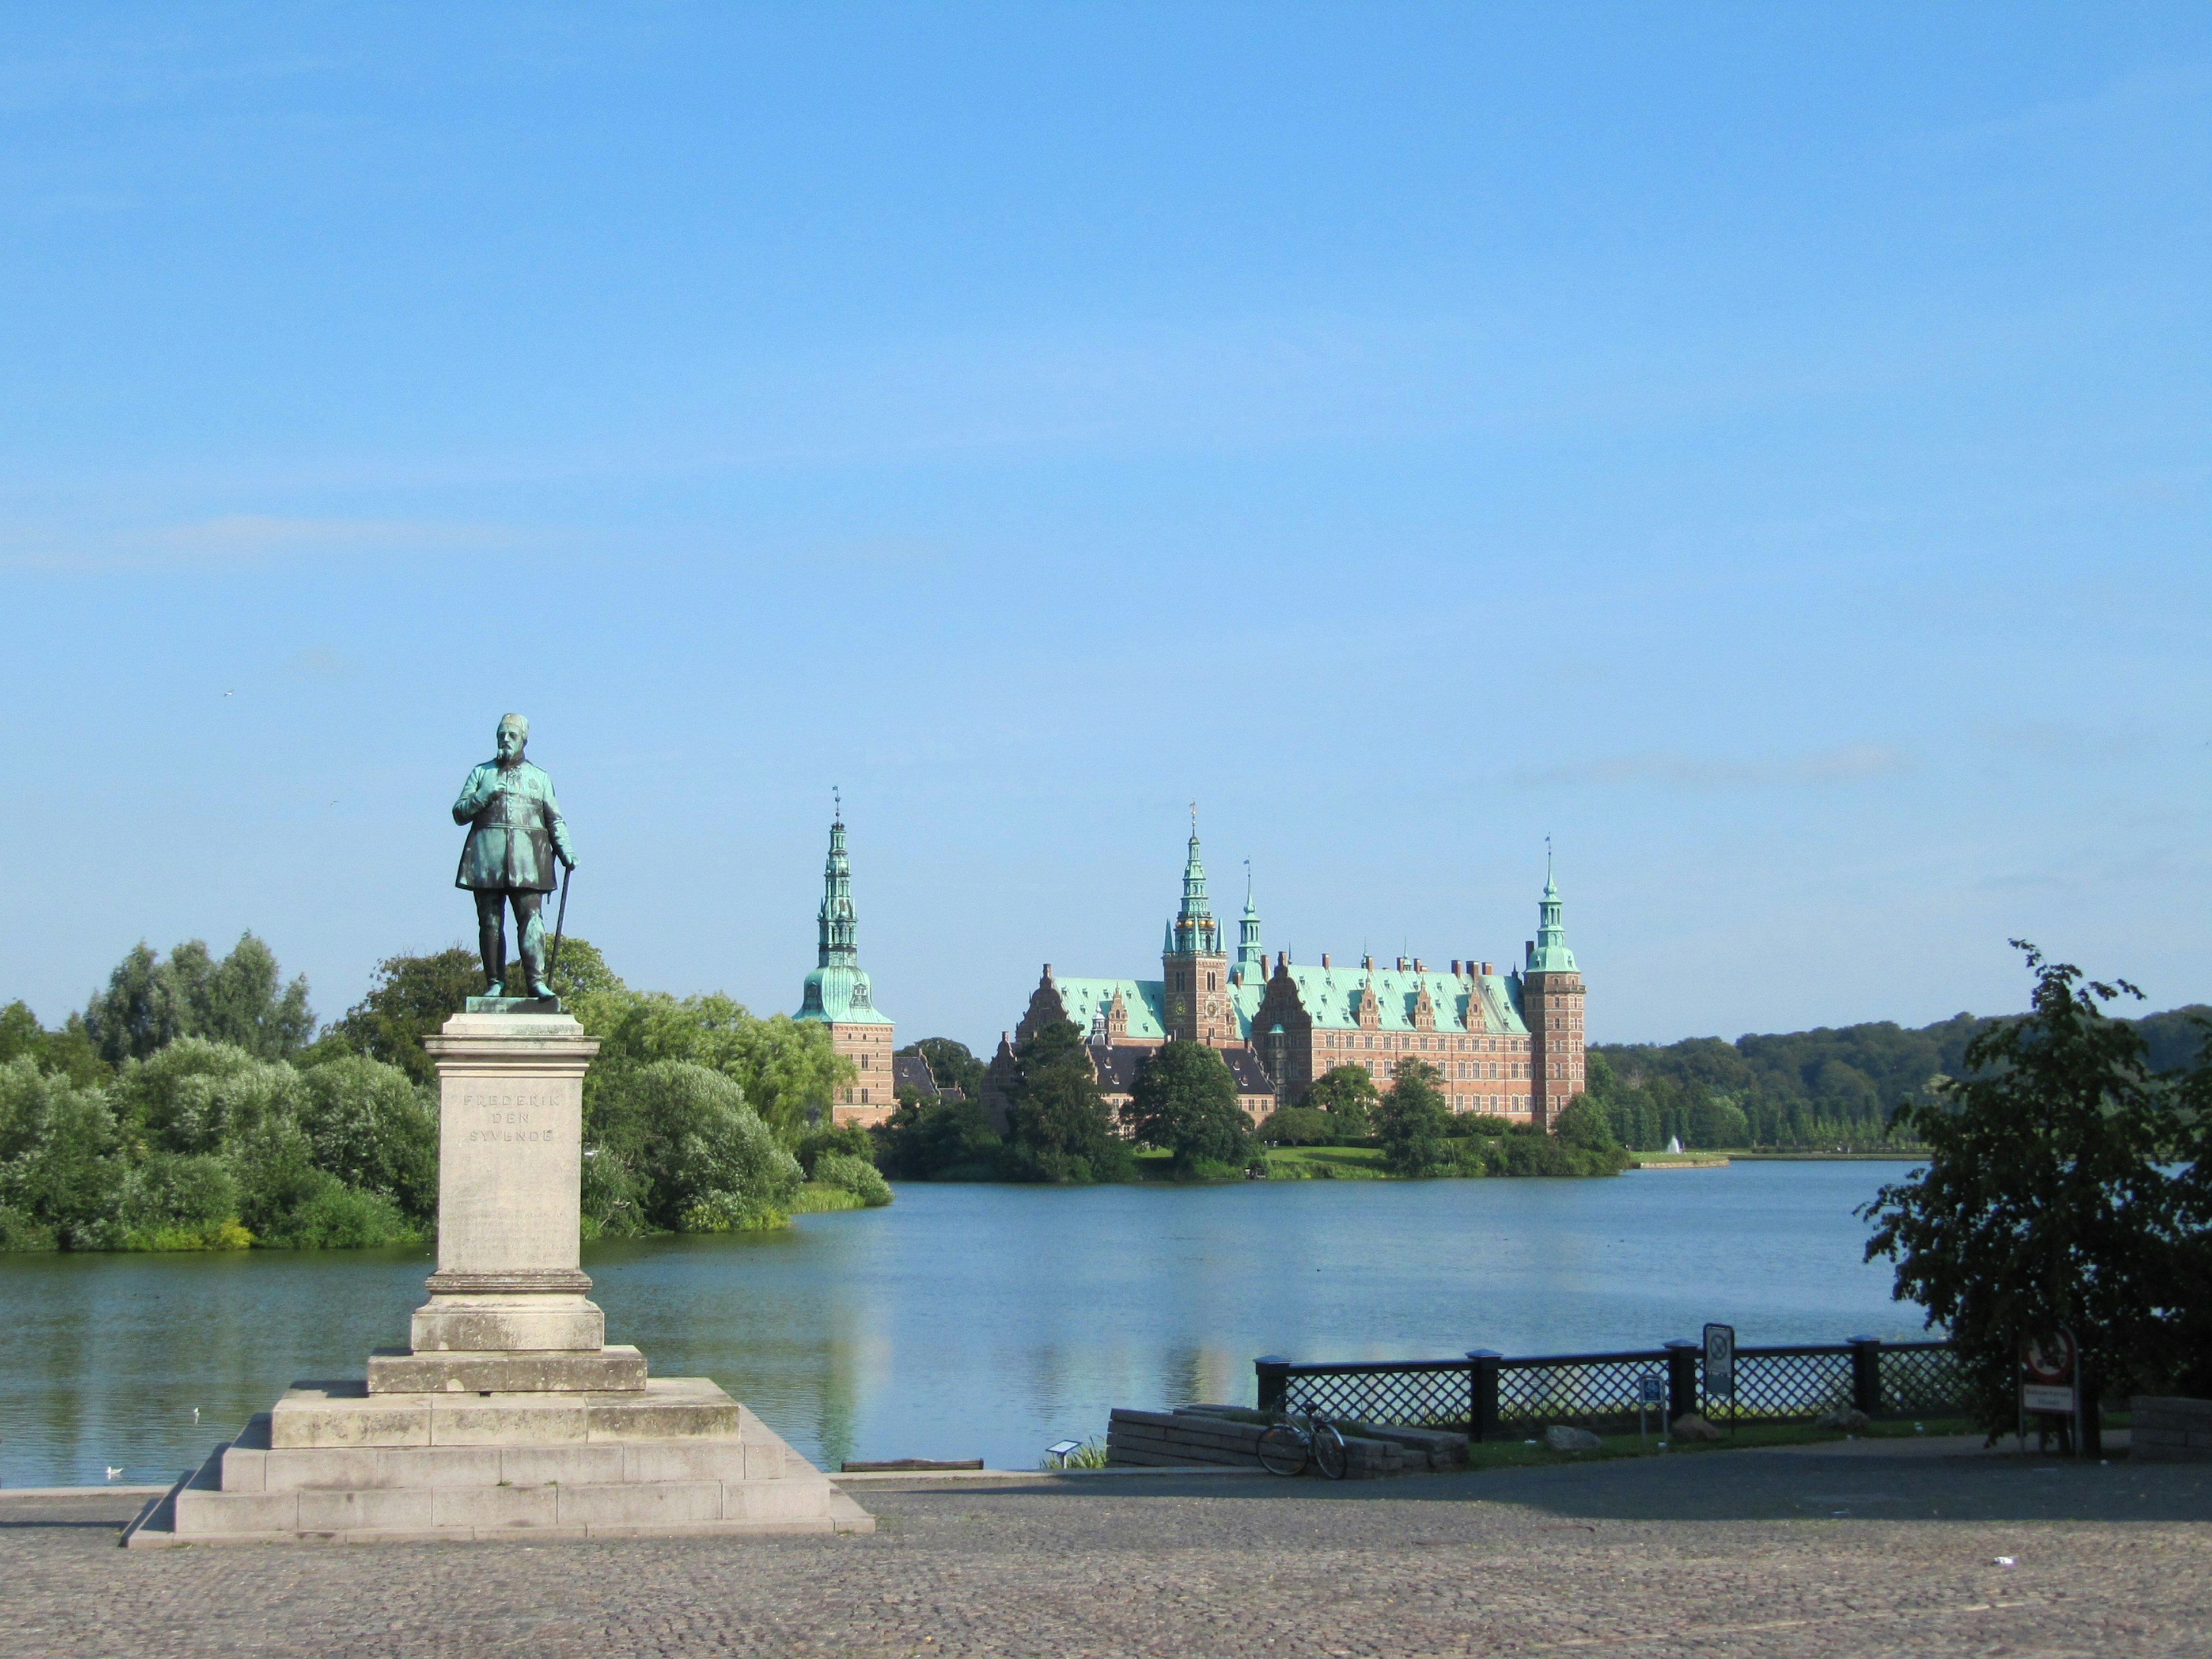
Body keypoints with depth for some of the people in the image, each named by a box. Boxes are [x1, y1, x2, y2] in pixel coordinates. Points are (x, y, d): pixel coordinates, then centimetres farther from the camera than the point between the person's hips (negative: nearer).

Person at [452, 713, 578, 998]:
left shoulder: (539, 777, 19)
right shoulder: (481, 773, 18)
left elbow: (555, 821, 16)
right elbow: (459, 813, 11)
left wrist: (566, 851, 1)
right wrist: (485, 797, -6)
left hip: (526, 860, -1)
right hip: (487, 859, 1)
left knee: (531, 918, -12)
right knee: (490, 921, -2)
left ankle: (536, 979, -16)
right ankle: (495, 982, 0)